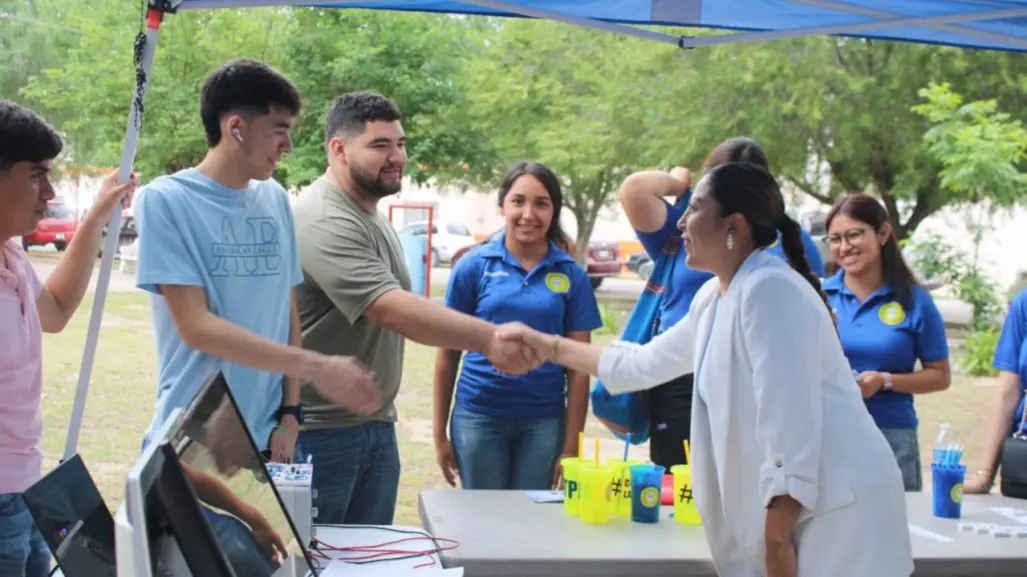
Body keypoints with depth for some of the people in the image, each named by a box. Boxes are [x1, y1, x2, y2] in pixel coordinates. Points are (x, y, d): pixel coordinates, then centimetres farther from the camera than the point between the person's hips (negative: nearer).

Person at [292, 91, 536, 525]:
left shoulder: (371, 215, 13)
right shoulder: (326, 223, -20)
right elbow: (391, 309, -31)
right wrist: (488, 338, -39)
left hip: (377, 425, 9)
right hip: (320, 429, -9)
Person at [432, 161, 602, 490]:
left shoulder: (572, 276, 1)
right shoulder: (473, 266, -1)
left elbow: (578, 367, 2)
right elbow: (448, 354, 2)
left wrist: (571, 446, -2)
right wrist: (440, 434, 0)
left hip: (544, 421, 1)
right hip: (478, 416, -1)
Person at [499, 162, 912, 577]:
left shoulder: (769, 291, -18)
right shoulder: (714, 298, 11)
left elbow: (791, 423, -23)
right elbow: (647, 363, 26)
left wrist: (777, 540, -21)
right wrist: (552, 348, 28)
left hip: (837, 509, -9)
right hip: (799, 507, 9)